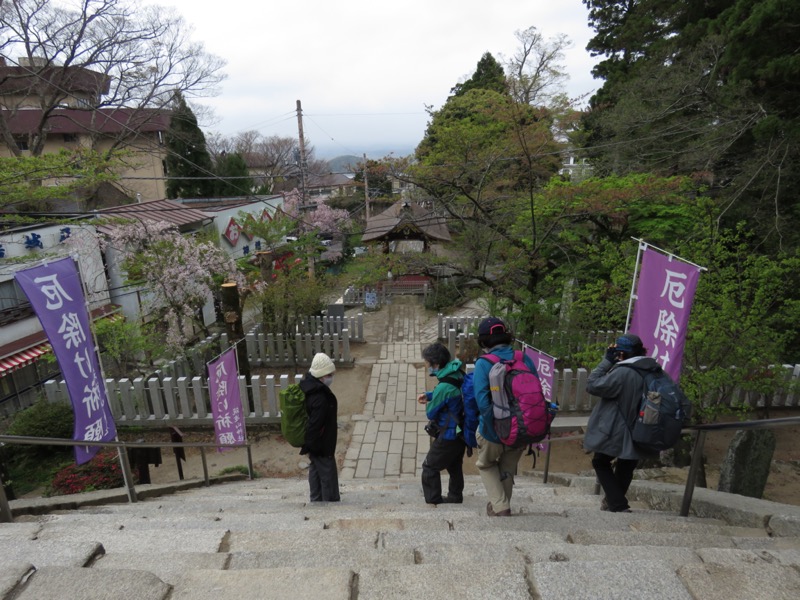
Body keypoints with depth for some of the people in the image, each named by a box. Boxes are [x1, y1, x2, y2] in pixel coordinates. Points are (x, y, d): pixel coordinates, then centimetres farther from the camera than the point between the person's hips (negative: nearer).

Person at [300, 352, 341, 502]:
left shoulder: (309, 385, -1)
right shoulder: (320, 398, -33)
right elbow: (315, 424, -29)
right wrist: (310, 446, -19)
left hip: (315, 443, 10)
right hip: (321, 444, -10)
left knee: (316, 470, 23)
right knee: (328, 474, 6)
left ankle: (317, 500, 37)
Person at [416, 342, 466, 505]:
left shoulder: (444, 386, -30)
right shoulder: (457, 374, -3)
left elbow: (431, 413, -17)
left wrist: (428, 404, 4)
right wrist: (428, 395, 3)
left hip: (448, 435, -9)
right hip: (460, 432, 9)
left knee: (430, 468, 6)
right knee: (455, 467, 24)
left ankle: (433, 502, 15)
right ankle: (455, 498, 39)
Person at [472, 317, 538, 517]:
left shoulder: (483, 364, -17)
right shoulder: (525, 359, -5)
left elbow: (483, 403, -25)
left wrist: (496, 434, -16)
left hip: (494, 432, -4)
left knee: (486, 465, 25)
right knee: (508, 468, 27)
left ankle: (500, 506, 19)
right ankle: (502, 505, 41)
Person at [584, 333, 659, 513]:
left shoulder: (623, 372, -25)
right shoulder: (654, 371, 1)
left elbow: (592, 385, -18)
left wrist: (607, 361, -13)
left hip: (616, 432, -7)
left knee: (600, 463, 14)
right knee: (625, 468, 24)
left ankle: (619, 506, 5)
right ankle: (613, 501, 40)